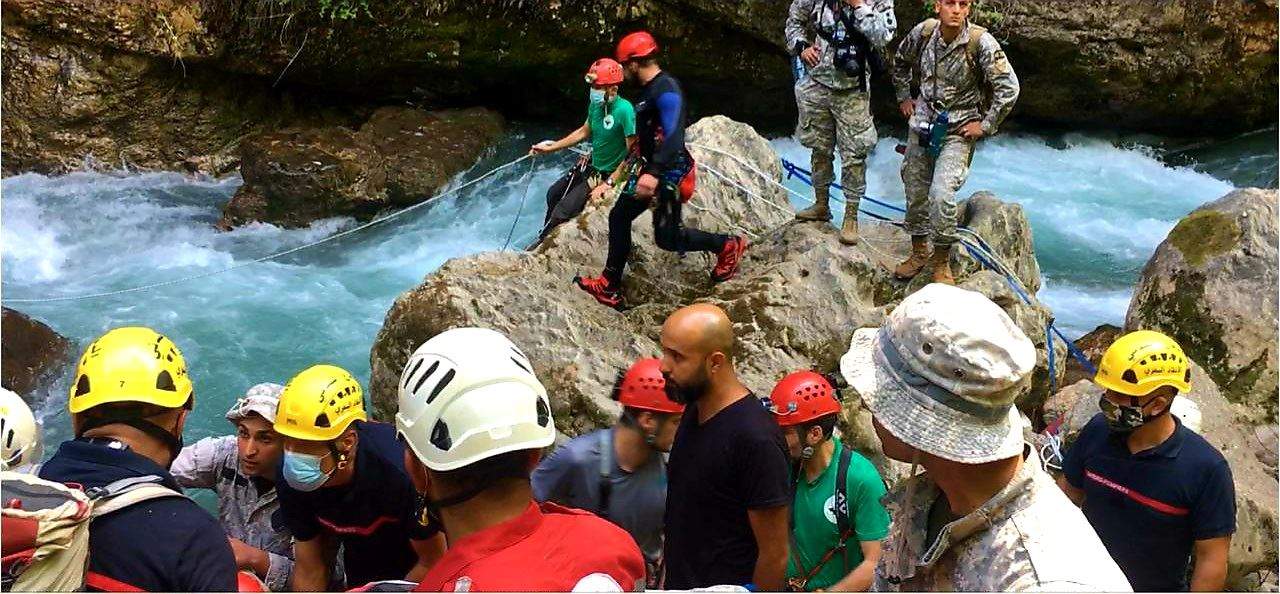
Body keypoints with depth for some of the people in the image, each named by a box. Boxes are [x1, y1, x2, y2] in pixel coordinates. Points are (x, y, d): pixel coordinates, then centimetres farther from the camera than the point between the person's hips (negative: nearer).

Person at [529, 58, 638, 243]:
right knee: (553, 194, 21)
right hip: (590, 166, 8)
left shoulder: (624, 110, -29)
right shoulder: (596, 104, -6)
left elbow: (633, 153, -27)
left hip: (608, 174, -8)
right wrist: (550, 148, 12)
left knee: (562, 211, -13)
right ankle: (546, 238, 42)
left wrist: (609, 183, -26)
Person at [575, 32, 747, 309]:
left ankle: (728, 246, 14)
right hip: (653, 168, 10)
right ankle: (609, 287, 16)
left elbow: (673, 136, -33)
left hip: (670, 172, -10)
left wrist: (654, 173, -43)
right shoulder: (650, 88, 10)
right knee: (619, 217, 9)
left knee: (667, 238, -6)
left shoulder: (666, 89, -21)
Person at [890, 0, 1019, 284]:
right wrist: (904, 98, 15)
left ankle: (941, 261, 3)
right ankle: (919, 253, 32)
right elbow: (901, 62, 17)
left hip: (958, 131, -4)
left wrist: (986, 125, -13)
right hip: (921, 125, 5)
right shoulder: (923, 32, -5)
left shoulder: (981, 42, -18)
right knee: (915, 192, 11)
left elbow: (1009, 88, -16)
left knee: (941, 193, -17)